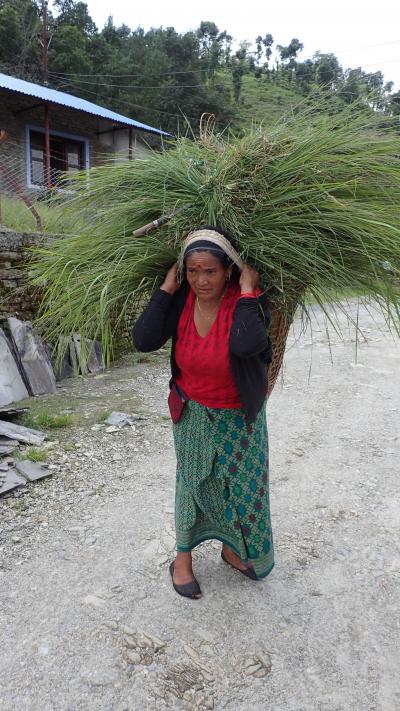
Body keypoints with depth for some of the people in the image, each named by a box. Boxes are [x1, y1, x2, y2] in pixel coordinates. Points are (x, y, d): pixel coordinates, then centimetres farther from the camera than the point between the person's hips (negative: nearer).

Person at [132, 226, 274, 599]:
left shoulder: (246, 302, -21)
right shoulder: (181, 301, -11)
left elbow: (247, 344, -42)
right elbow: (143, 340, -23)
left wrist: (247, 289, -32)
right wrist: (167, 286, -20)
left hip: (239, 418, -1)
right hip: (193, 415, 1)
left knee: (242, 485, 16)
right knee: (192, 484, 17)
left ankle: (232, 548, 43)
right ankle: (183, 557, 37)